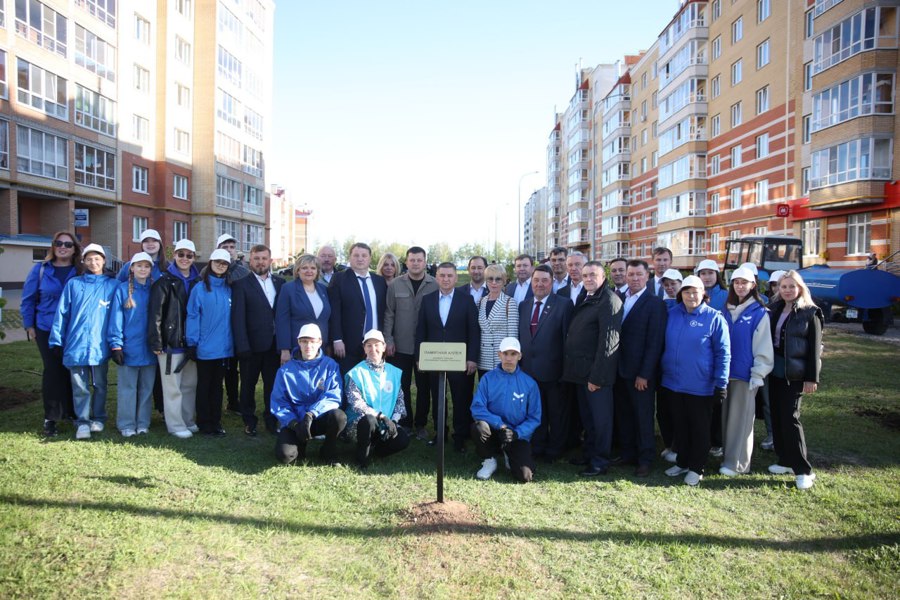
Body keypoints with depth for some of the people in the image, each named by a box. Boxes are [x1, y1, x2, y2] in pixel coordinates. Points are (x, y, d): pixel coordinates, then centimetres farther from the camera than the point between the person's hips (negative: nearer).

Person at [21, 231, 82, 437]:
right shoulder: (40, 270, 2)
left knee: (72, 371, 5)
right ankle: (50, 419, 7)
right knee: (53, 371, -2)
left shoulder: (81, 272, 1)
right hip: (47, 330, 0)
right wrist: (29, 325, 4)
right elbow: (28, 299, 7)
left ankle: (74, 412, 20)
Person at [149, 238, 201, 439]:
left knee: (190, 384, 13)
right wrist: (155, 342, -14)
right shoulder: (165, 282, -5)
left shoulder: (198, 282, 8)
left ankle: (188, 421, 25)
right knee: (173, 387, 2)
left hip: (191, 341, 5)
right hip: (171, 342, -4)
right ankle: (175, 424, 12)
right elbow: (155, 314, -10)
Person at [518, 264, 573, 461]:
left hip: (553, 369, -4)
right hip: (528, 369, 4)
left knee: (558, 413, 10)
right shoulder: (523, 306, 10)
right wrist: (520, 362, 5)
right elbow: (520, 337, 11)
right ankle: (537, 448, 29)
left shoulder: (563, 304, -6)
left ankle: (555, 450, 25)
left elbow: (568, 337, -9)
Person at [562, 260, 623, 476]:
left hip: (596, 371, -9)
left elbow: (607, 341, -19)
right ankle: (589, 453, 31)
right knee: (586, 416, 18)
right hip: (582, 370, 9)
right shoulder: (586, 299, 14)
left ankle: (600, 462, 13)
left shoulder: (609, 301, -14)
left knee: (600, 418, 2)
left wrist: (596, 375, -21)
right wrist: (577, 369, 12)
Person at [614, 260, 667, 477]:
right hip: (620, 370, 5)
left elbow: (654, 342, -12)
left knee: (643, 417, 6)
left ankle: (645, 459, 18)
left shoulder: (655, 304, -7)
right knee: (623, 415, 13)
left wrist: (644, 374, -15)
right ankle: (628, 454, 26)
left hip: (640, 372, -5)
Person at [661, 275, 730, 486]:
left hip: (700, 387, -4)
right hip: (673, 383, 4)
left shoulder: (714, 318, -9)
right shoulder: (673, 314, 3)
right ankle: (682, 462, 31)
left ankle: (696, 468, 23)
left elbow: (723, 353, -8)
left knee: (699, 429, 10)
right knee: (680, 427, 16)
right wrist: (663, 370, 10)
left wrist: (720, 384, -10)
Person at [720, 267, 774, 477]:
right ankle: (727, 456, 21)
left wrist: (758, 374, -12)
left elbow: (763, 347, -8)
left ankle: (737, 463, 7)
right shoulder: (727, 310, 10)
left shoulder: (760, 313, -6)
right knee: (726, 416, 11)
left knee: (741, 418, -1)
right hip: (726, 371, 5)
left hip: (745, 373, -5)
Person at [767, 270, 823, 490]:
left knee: (790, 418, -7)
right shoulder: (775, 309, 9)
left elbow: (815, 348, -7)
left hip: (795, 373, -6)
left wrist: (812, 378, -11)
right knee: (777, 416, 9)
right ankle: (785, 461, 22)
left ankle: (803, 470, 3)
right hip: (775, 370, 6)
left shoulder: (810, 313, -6)